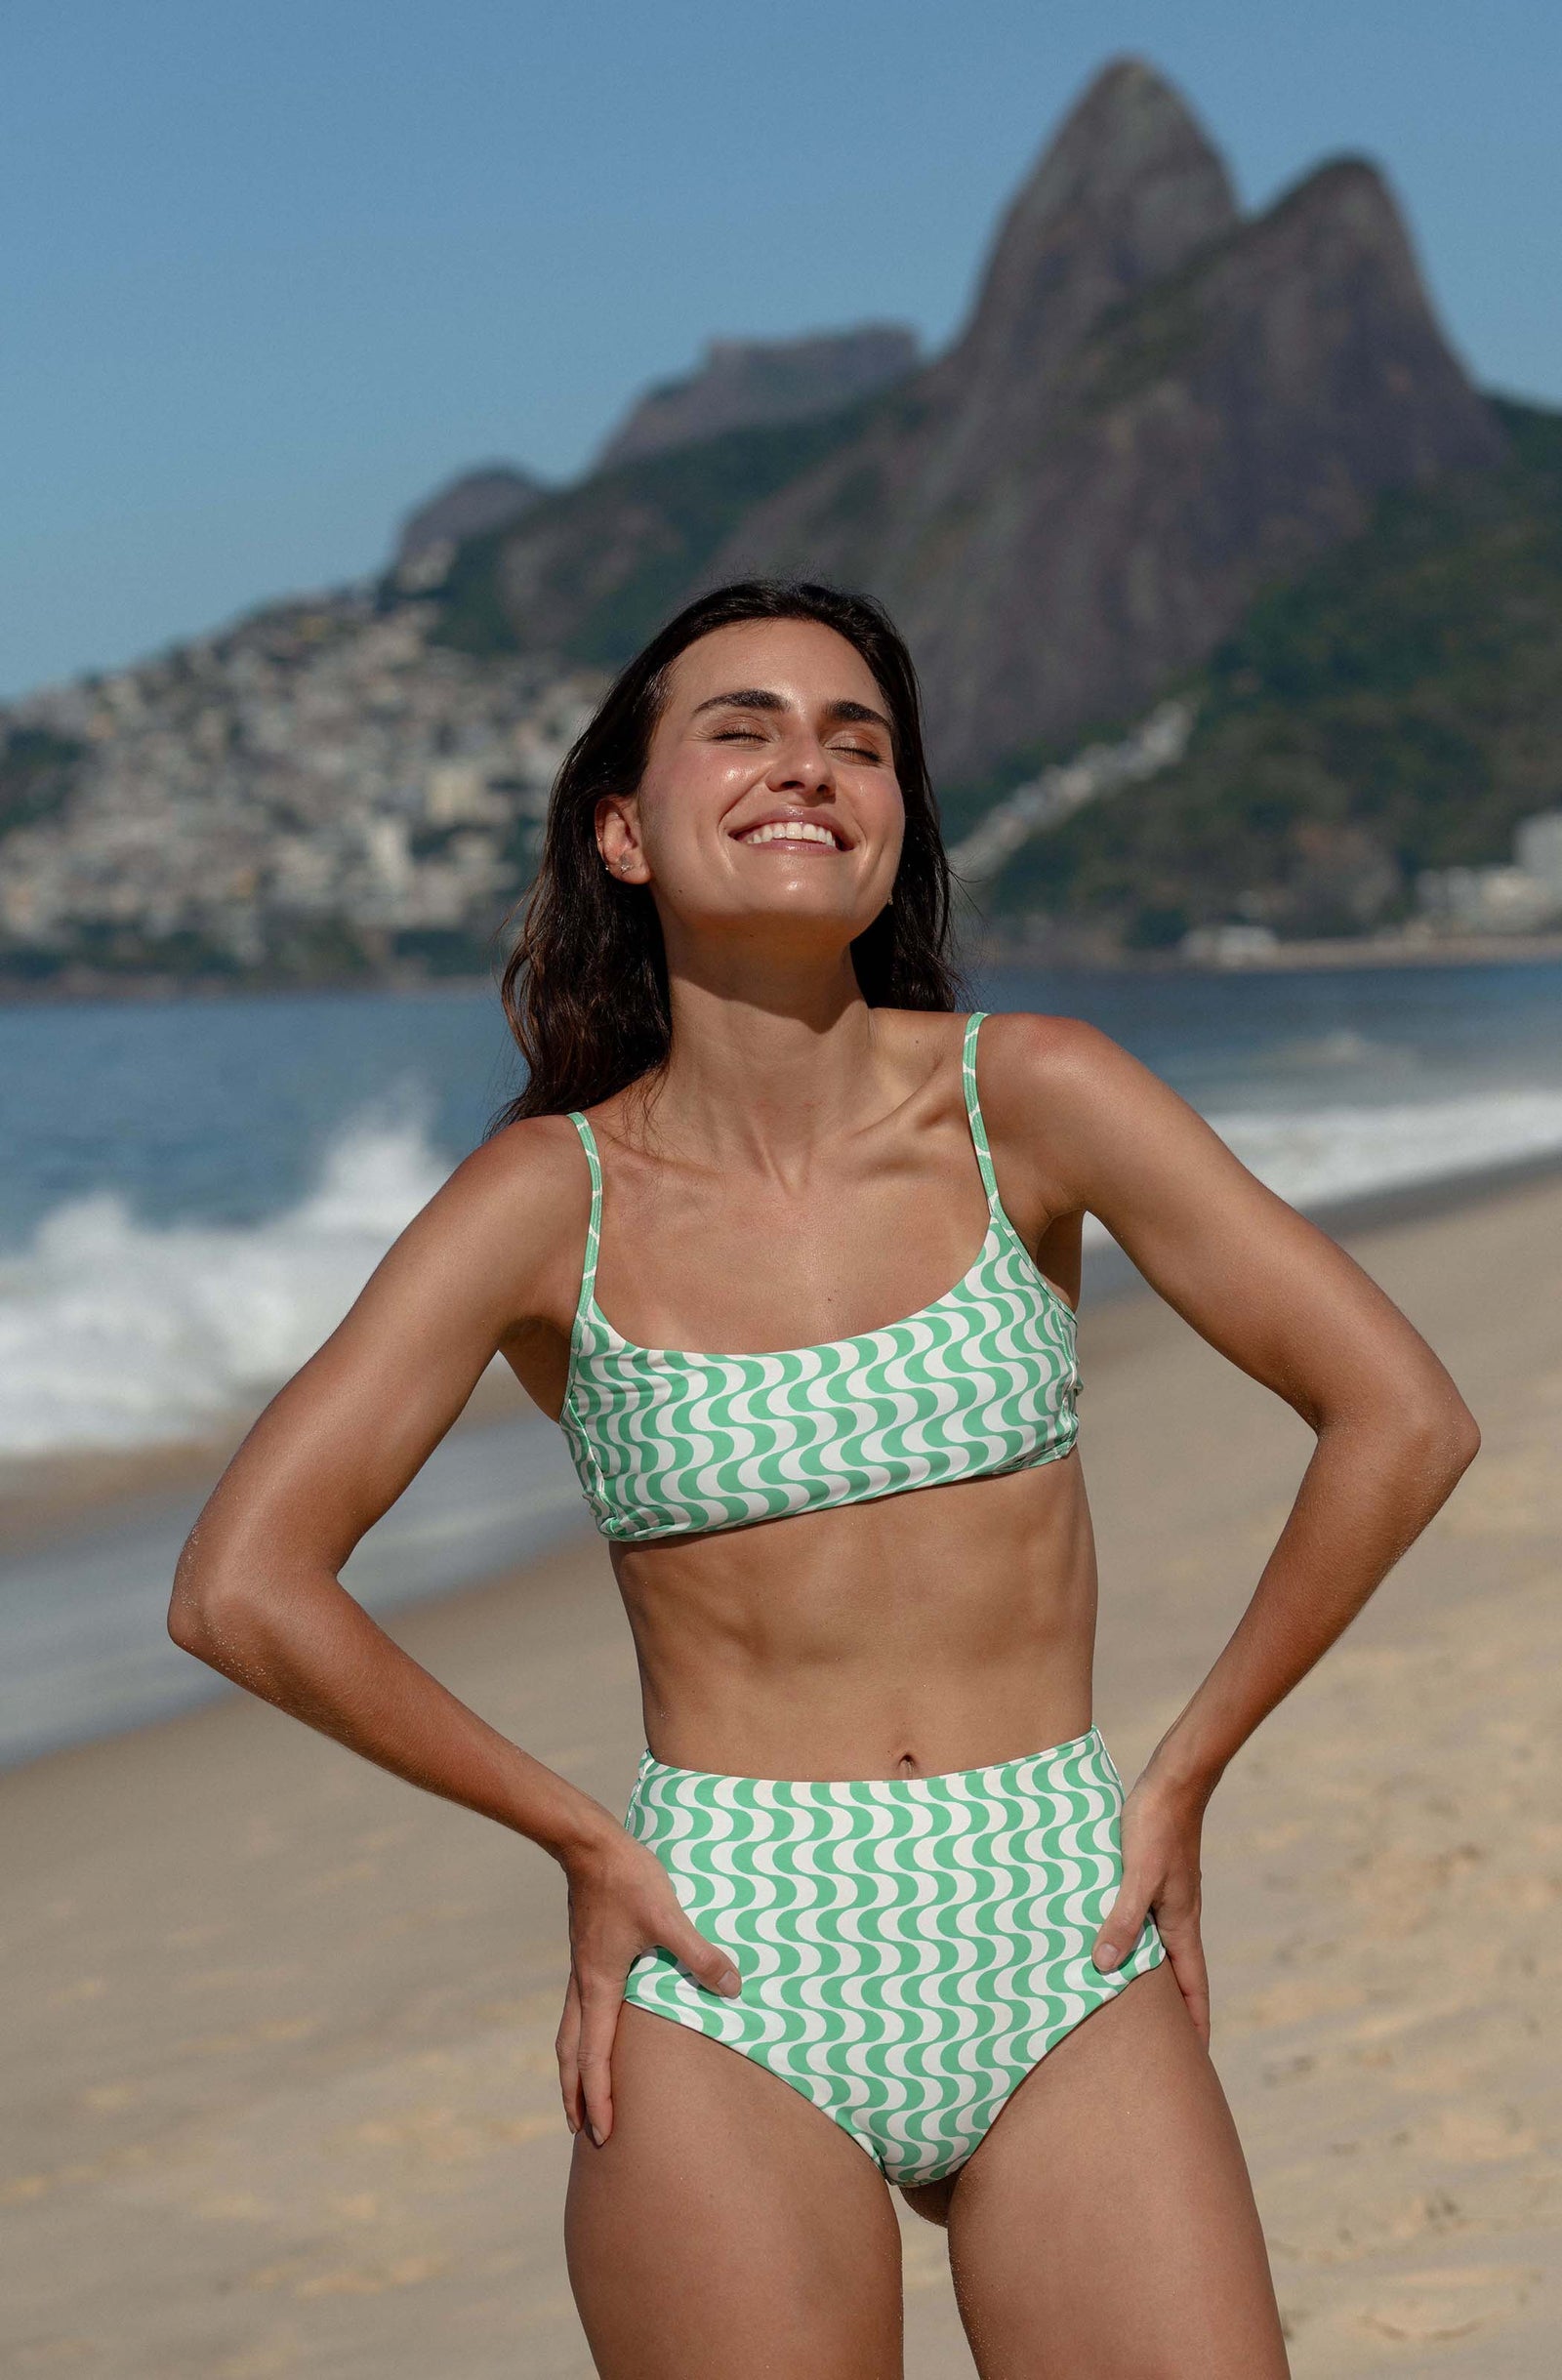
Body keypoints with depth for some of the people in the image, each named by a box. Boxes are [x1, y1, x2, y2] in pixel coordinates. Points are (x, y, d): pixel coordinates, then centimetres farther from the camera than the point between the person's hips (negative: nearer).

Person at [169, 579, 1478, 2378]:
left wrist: (1181, 1778, 0)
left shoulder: (1029, 1100, -3)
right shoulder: (554, 1197, -3)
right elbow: (242, 1586, -5)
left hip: (1063, 1961, 1)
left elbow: (1401, 1418, -2)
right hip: (731, 1987, -1)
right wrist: (580, 1843, -4)